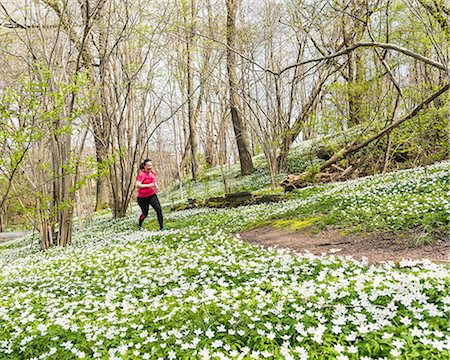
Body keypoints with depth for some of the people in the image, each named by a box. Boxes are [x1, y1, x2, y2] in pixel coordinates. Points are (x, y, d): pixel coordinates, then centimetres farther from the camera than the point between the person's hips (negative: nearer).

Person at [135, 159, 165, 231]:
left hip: (152, 195, 5)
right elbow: (137, 185, -31)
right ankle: (139, 225, 40)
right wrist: (148, 185, -31)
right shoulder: (142, 174, -19)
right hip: (142, 198, -5)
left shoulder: (153, 173, 2)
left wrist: (156, 187, 5)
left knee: (159, 209, -12)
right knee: (145, 214, 9)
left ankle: (161, 227, -5)